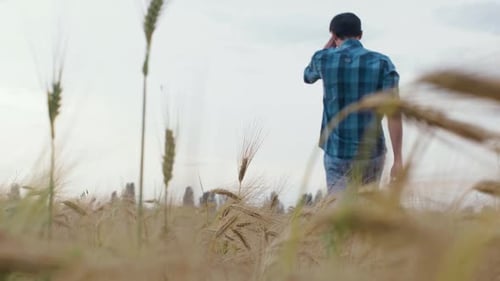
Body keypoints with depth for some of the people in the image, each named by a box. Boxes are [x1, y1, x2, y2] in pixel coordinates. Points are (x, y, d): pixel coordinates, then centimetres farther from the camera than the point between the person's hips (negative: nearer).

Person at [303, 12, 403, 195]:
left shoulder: (323, 58, -4)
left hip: (337, 153, 0)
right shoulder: (383, 63, -7)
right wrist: (398, 159, -13)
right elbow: (393, 112, -15)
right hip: (371, 152, 1)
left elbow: (308, 77, 23)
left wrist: (331, 41, 19)